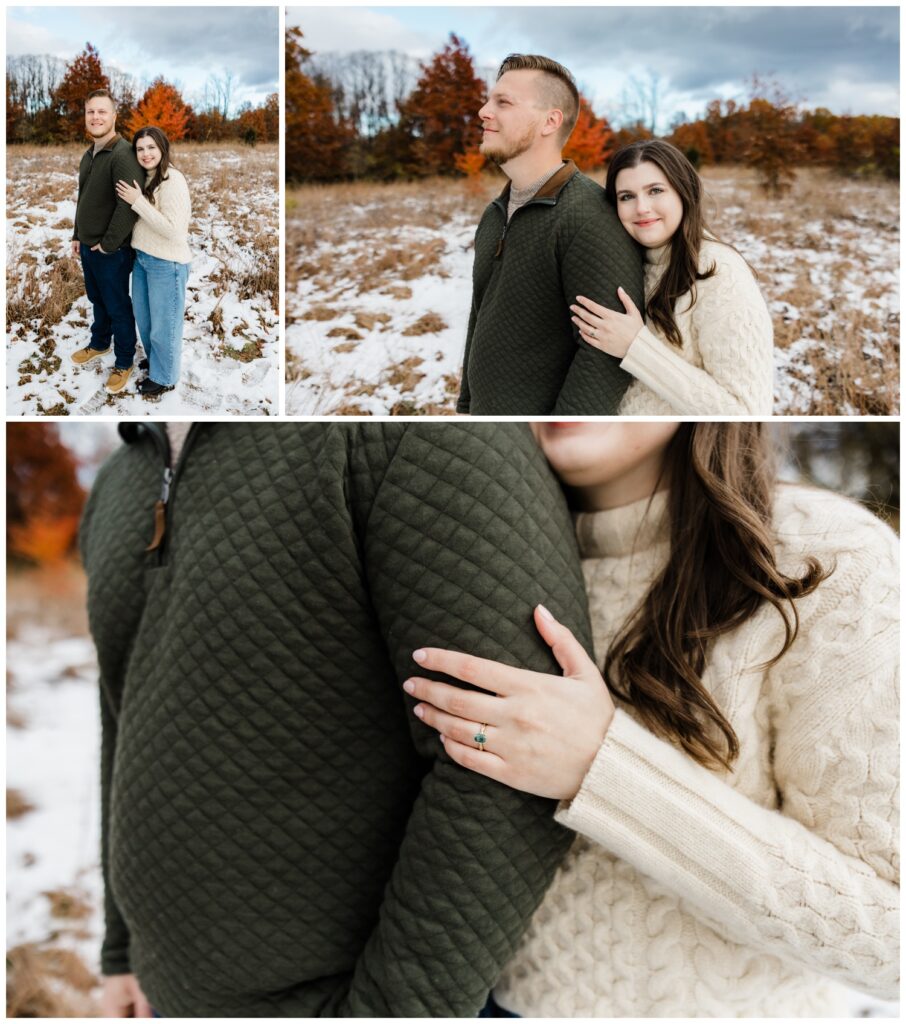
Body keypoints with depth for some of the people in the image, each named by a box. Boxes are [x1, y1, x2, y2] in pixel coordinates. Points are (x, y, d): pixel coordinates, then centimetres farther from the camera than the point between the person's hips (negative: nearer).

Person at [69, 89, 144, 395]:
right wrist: (78, 236, 17)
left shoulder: (122, 155, -21)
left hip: (111, 251, -8)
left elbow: (129, 206, -26)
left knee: (118, 307, 4)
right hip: (88, 246, 8)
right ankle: (99, 344, 43)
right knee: (97, 300, 24)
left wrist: (107, 244, -21)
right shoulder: (88, 155, 9)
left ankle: (123, 362, 18)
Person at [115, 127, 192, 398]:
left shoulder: (173, 181, -19)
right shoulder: (145, 179, 7)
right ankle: (154, 359, 45)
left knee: (163, 323, 6)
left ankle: (164, 378, 22)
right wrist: (134, 201, 2)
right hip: (142, 257, 9)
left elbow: (172, 229, -25)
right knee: (144, 317, 23)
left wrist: (138, 201, -23)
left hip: (166, 263, -9)